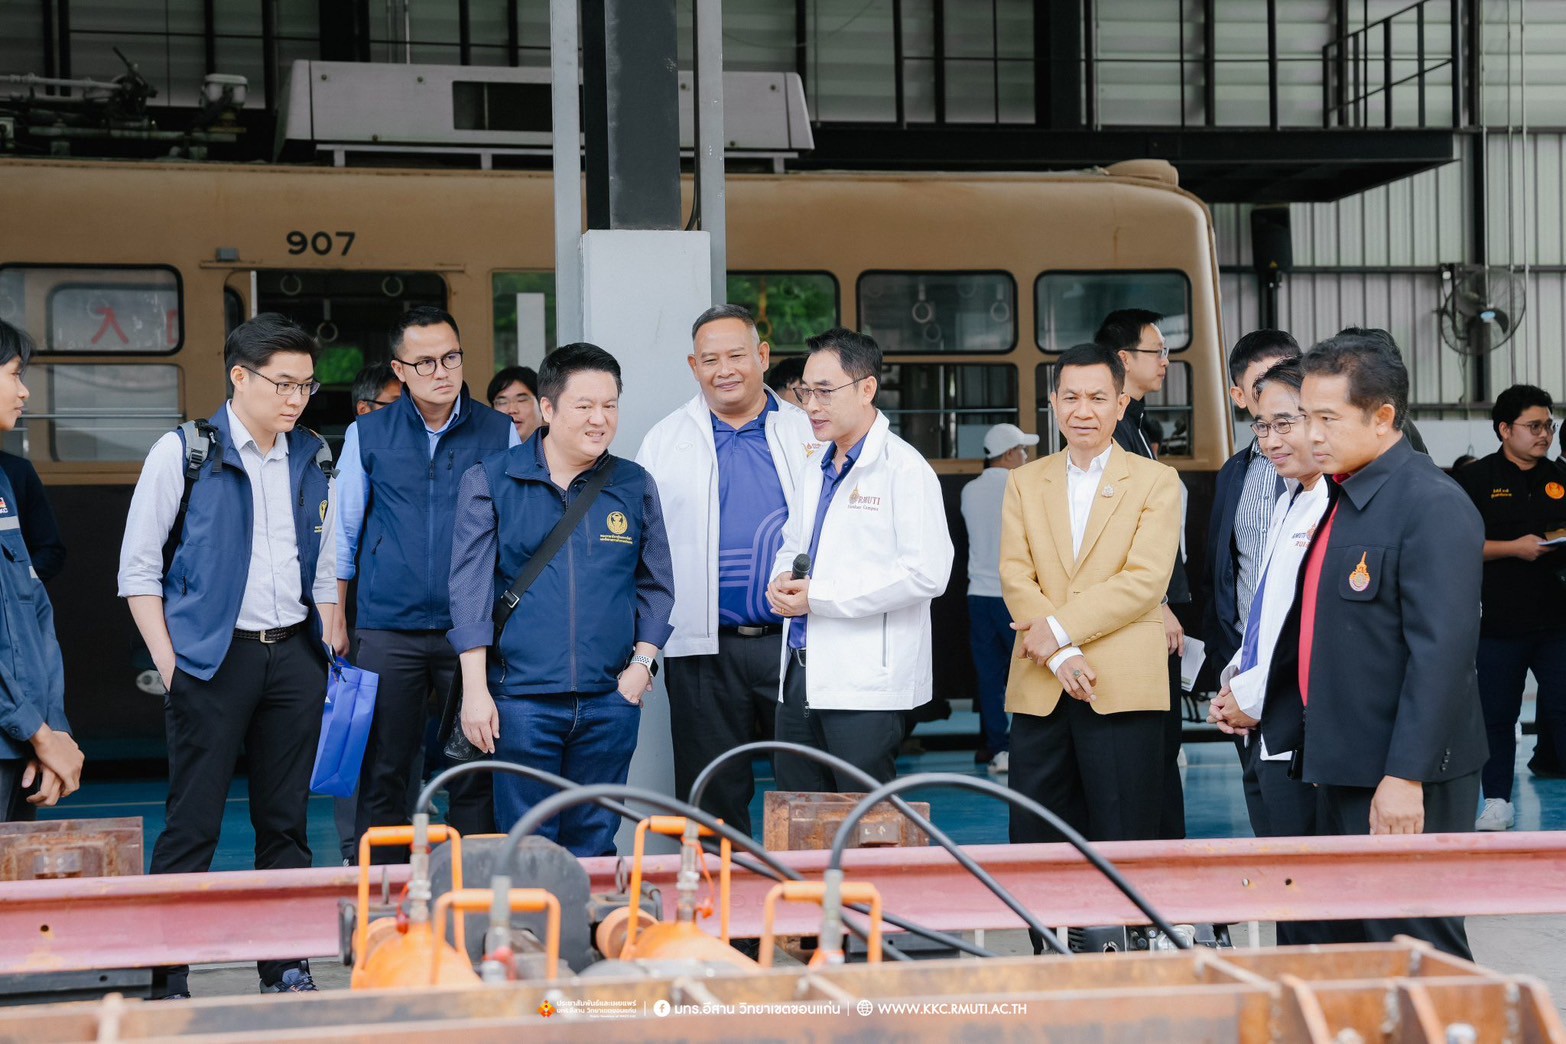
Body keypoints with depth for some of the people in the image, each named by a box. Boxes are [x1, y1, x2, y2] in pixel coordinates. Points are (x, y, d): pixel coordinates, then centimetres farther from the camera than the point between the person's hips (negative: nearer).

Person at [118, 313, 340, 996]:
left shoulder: (313, 459, 12)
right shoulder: (183, 452, -3)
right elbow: (138, 568, -2)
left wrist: (332, 656, 8)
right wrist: (171, 667, -8)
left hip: (294, 657, 5)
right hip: (213, 657, -4)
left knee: (286, 821, 8)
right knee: (193, 825, -5)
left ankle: (286, 969, 15)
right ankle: (166, 978, 1)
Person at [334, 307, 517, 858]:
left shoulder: (500, 433, 5)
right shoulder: (367, 434, 6)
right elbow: (343, 531, 11)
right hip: (389, 630, 0)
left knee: (475, 773, 2)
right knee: (383, 772, 3)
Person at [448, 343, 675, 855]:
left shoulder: (635, 486, 9)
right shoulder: (490, 482, 1)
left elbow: (656, 584, 16)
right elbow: (469, 589, -1)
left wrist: (642, 663, 3)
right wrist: (475, 690, -7)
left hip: (610, 699, 3)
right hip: (521, 698, -2)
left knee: (594, 848, 8)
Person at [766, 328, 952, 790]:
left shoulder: (904, 467, -10)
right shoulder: (815, 470, 17)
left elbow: (926, 573, -18)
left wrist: (821, 597, -17)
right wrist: (783, 579, 3)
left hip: (868, 682, -8)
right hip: (800, 674, 8)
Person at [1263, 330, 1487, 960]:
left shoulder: (1434, 505, -15)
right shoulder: (1343, 500, 13)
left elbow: (1442, 652, -21)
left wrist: (1405, 776, -24)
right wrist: (1257, 700, 17)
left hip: (1404, 785, -9)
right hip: (1344, 766, 9)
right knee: (1354, 945, 13)